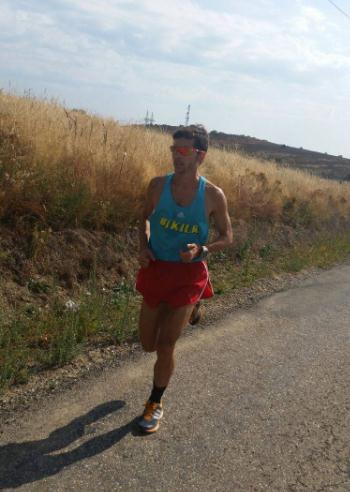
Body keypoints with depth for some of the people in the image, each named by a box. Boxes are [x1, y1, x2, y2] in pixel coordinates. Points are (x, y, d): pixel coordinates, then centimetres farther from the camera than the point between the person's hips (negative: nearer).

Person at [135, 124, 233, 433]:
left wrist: (201, 250, -20)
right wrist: (143, 246, -6)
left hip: (189, 274, -3)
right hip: (156, 270, 3)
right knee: (148, 345, 14)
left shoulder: (213, 195, -12)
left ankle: (156, 404, 21)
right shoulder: (158, 185, -6)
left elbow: (227, 237, 0)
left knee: (165, 345, -5)